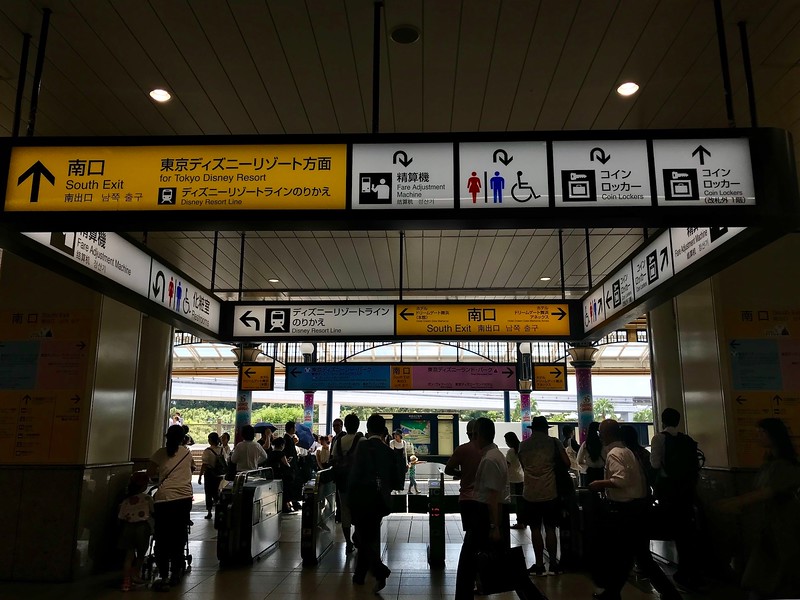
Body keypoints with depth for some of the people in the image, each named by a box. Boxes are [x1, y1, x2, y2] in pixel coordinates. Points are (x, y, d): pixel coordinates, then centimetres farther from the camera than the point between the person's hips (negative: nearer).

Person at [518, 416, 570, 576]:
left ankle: (539, 564, 10)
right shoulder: (554, 442, -2)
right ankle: (553, 564, 12)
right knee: (550, 529, 7)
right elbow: (567, 463, -3)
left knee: (535, 529, 6)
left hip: (530, 494, 1)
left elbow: (523, 466, 10)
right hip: (550, 493, -1)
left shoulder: (523, 445, 4)